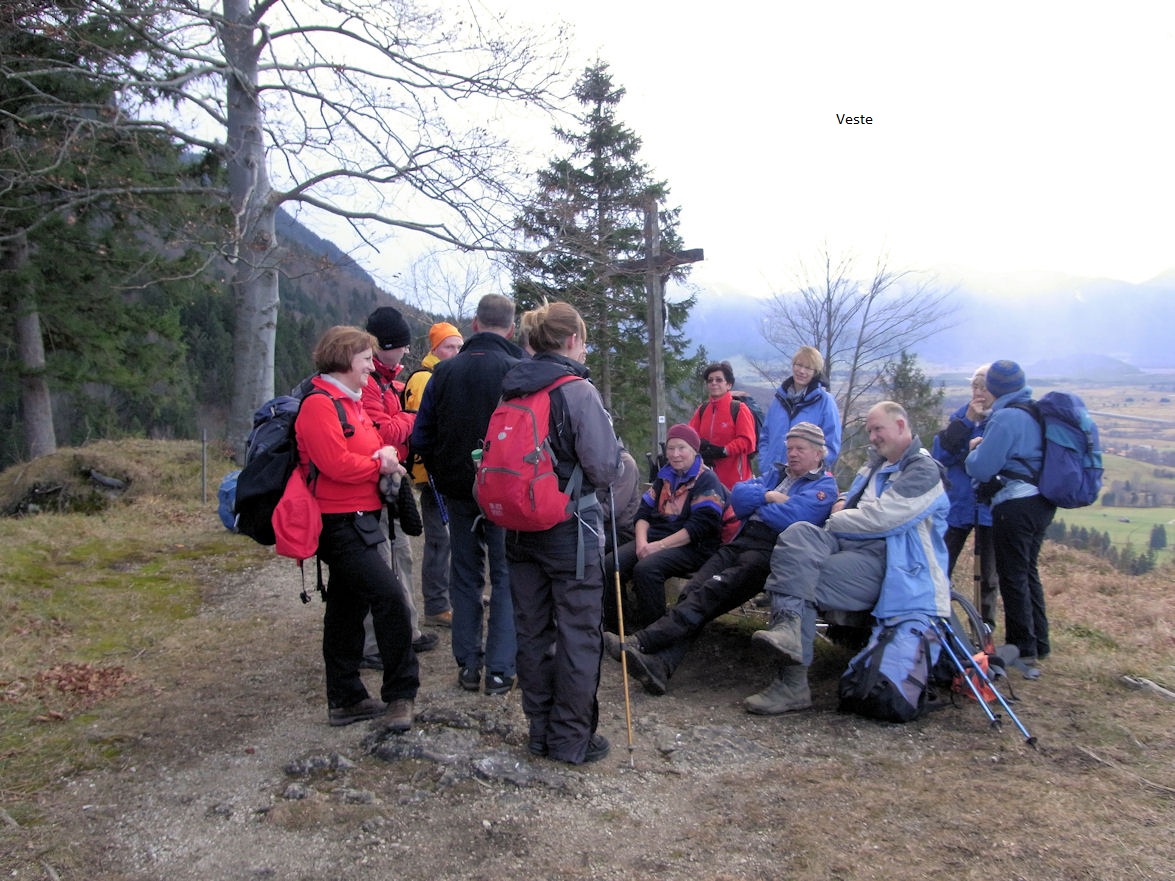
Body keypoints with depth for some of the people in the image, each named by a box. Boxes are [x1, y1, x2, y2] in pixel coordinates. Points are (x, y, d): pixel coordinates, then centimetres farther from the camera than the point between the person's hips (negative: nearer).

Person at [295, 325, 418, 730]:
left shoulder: (351, 403, 19)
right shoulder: (319, 405, -15)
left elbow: (378, 444, 21)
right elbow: (337, 464, -24)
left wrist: (386, 453, -3)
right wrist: (381, 465, -9)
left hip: (358, 521, 11)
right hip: (340, 523, -11)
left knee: (347, 608, 14)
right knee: (390, 597, -15)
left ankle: (345, 700, 23)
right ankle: (400, 694, -4)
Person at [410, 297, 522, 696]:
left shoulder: (444, 371, 0)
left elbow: (421, 438, 3)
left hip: (458, 492, 3)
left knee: (465, 576, 14)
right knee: (505, 577, 7)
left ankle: (467, 666, 19)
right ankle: (499, 670, 7)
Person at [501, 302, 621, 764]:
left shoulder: (511, 391, 4)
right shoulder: (579, 392, -15)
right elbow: (604, 469, -18)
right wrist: (617, 452, 3)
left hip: (520, 527, 6)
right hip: (571, 529, -6)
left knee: (532, 630, 15)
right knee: (578, 634, 6)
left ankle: (541, 729, 27)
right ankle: (572, 739, 15)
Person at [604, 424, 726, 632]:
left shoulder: (707, 481, -3)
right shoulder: (664, 476, 19)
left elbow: (698, 528, -15)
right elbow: (644, 513, 13)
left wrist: (659, 545, -20)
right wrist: (641, 541, -9)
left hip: (691, 547, -6)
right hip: (653, 538, 7)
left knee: (646, 568, -35)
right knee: (610, 564, -18)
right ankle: (613, 626, -7)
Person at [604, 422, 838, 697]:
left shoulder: (823, 485, 8)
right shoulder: (776, 475, 31)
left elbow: (791, 517, -10)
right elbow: (738, 494, 15)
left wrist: (755, 505, 6)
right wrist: (769, 497, 0)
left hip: (771, 551, -6)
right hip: (740, 543, 6)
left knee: (712, 590, -29)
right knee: (693, 592, -22)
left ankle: (641, 642, -39)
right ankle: (660, 664, -39)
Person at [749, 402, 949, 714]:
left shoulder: (924, 471, -4)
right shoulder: (877, 463, 26)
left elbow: (880, 518, -15)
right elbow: (853, 498, 40)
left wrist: (835, 522, -1)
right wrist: (843, 504, 14)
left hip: (881, 558, -8)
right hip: (849, 543, 8)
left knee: (803, 583, -26)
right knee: (798, 534, -25)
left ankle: (792, 684, -26)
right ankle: (788, 628, -44)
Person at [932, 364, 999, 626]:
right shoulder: (961, 415, 7)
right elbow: (940, 454, -4)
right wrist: (966, 422, -10)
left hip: (991, 507, -2)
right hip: (958, 504, 3)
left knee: (989, 574, 8)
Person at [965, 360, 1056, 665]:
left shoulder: (1005, 418, -16)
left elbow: (980, 469, -17)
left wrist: (975, 449, 3)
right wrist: (987, 446, 18)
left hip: (1015, 504, -9)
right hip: (1042, 502, 9)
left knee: (1013, 576, 1)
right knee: (1028, 571, 19)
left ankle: (1023, 647, 7)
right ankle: (1039, 642, 27)